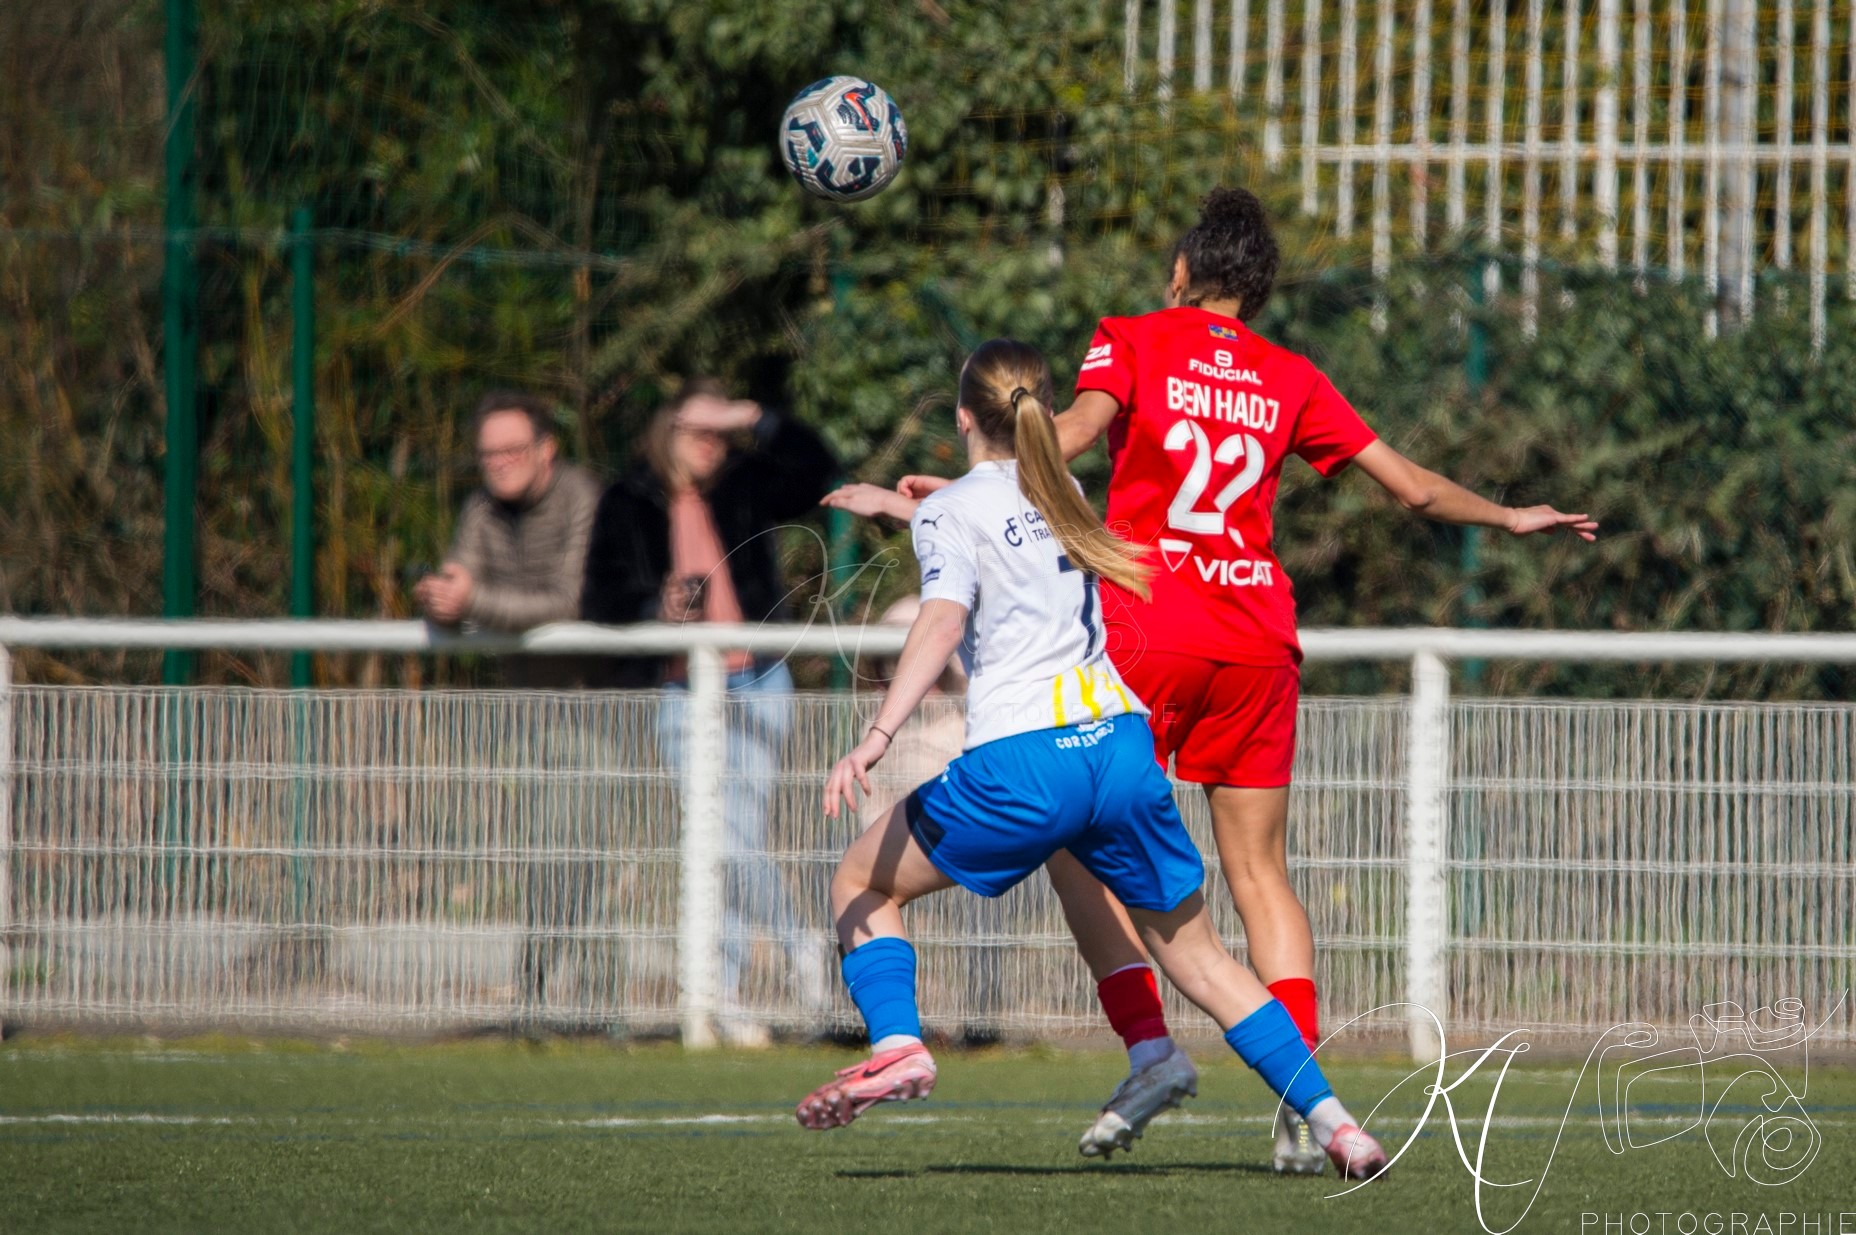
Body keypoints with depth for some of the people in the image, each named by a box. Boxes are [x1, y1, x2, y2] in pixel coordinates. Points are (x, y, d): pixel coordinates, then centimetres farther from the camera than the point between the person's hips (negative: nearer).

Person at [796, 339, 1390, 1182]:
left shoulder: (951, 514, 2)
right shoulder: (1065, 499, 20)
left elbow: (943, 620, -16)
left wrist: (879, 736, -26)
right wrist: (903, 504, 54)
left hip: (1020, 761, -5)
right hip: (1122, 743, 5)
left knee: (861, 883, 15)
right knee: (1198, 959, 15)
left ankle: (897, 1044, -9)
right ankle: (1333, 1122, 5)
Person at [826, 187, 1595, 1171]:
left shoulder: (1133, 342, 3)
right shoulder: (1290, 380, 12)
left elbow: (1072, 434, -16)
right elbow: (1414, 489, 14)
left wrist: (942, 498, -18)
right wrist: (1512, 519, 30)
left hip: (1147, 634, -3)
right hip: (1259, 638, 3)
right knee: (1260, 871, 8)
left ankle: (1147, 1043, -14)